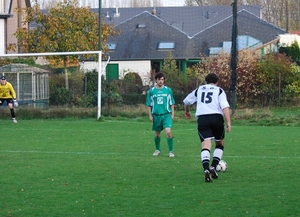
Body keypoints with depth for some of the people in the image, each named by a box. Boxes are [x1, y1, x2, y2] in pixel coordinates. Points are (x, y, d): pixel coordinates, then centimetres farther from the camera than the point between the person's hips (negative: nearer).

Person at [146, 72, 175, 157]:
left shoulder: (168, 90, 3)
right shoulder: (151, 91, 4)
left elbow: (171, 103, 9)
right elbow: (149, 104, 9)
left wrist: (172, 114, 5)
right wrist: (150, 115, 3)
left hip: (166, 115, -2)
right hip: (156, 115, 2)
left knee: (168, 131, -17)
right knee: (157, 134, 11)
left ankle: (171, 151, -8)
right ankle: (157, 150, 32)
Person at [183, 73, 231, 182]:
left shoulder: (199, 89, 21)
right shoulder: (219, 90, 12)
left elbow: (186, 101, 31)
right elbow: (225, 106, -4)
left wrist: (187, 111, 52)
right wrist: (228, 122, -9)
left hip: (202, 118, 1)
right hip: (217, 118, -1)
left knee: (206, 146, -9)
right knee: (220, 144, 21)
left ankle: (206, 169, -32)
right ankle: (213, 167, 5)